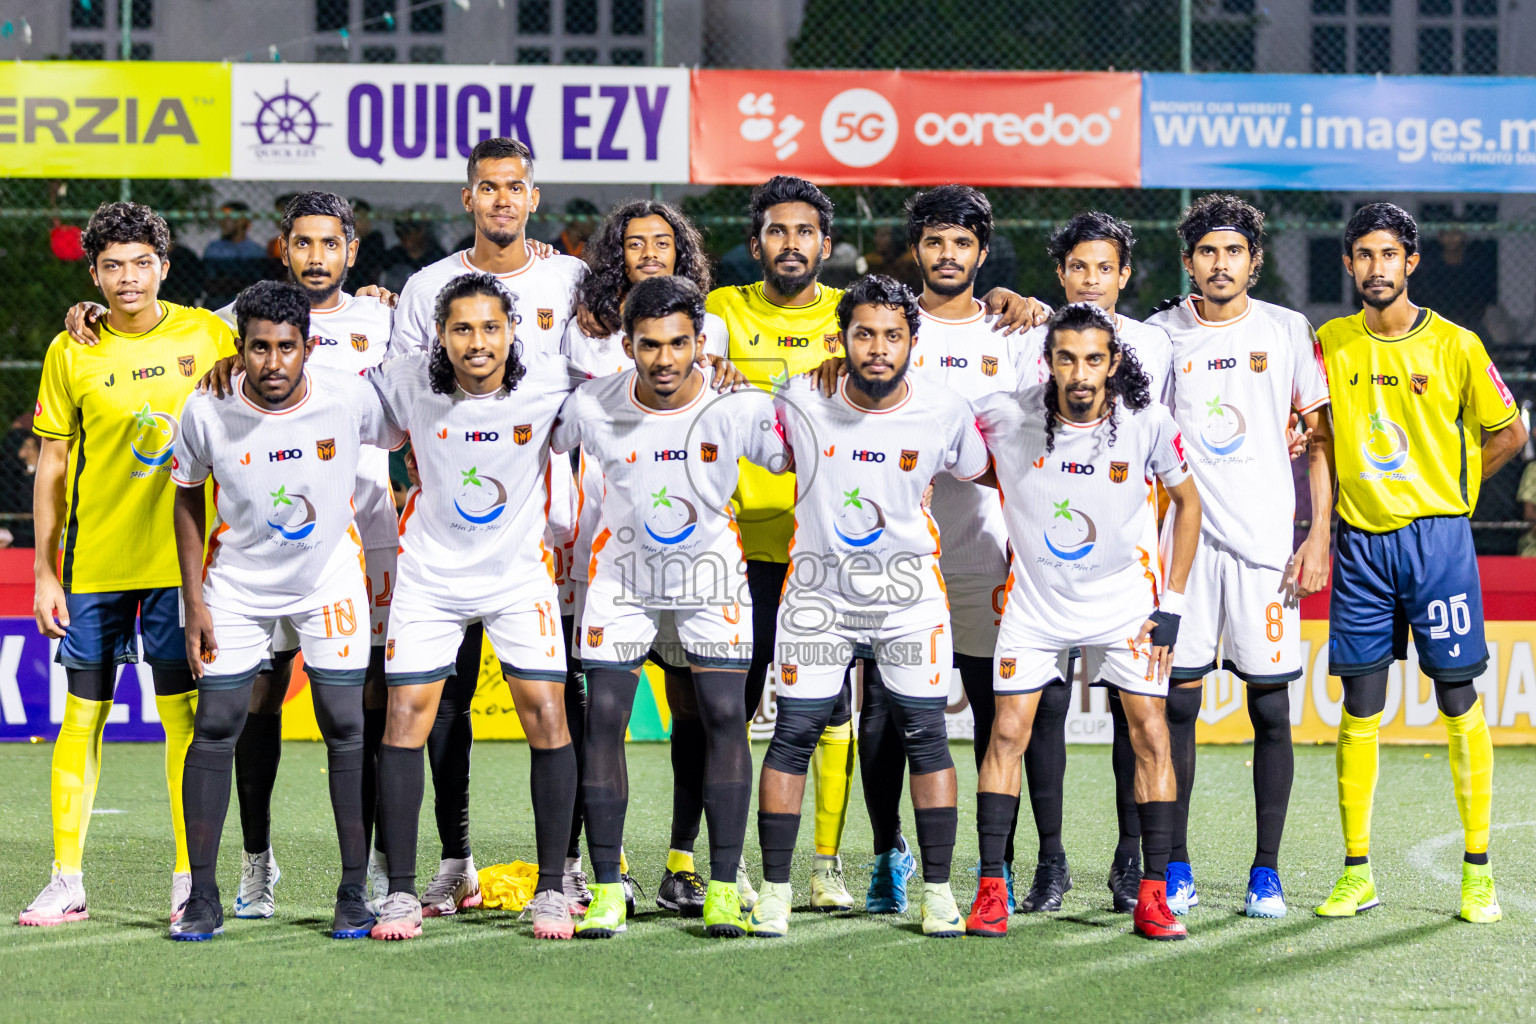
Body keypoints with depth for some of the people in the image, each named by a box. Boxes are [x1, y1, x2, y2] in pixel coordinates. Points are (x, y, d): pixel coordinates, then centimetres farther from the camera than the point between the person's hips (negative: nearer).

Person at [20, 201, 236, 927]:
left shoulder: (208, 336, 0)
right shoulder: (71, 353, 1)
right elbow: (52, 465, 4)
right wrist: (45, 570, 2)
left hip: (182, 560, -1)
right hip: (93, 563, 1)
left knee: (183, 714, -1)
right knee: (82, 716, 3)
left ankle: (189, 881, 5)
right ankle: (67, 881, 9)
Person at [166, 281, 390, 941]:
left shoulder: (350, 399, -19)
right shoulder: (206, 412, -16)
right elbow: (189, 497, 0)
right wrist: (193, 602, -2)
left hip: (330, 578, 0)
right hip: (237, 585, 0)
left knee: (347, 731, -5)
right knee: (215, 729, -4)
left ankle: (355, 894, 5)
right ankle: (203, 898, 5)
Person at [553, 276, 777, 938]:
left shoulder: (738, 407, -20)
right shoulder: (592, 407, -19)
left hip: (711, 570, 0)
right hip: (622, 574, 0)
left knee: (724, 717, -8)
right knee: (603, 720, -7)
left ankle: (723, 888, -2)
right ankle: (606, 890, 0)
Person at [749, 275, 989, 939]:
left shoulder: (943, 412, -7)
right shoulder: (802, 402, -9)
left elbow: (982, 474, 12)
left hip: (910, 594, 0)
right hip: (818, 593, 0)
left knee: (925, 735, -2)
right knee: (794, 733, -3)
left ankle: (937, 890, 8)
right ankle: (775, 888, 6)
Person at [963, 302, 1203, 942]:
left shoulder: (1148, 424, -14)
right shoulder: (1005, 417, -16)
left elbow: (1187, 500, 0)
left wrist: (1172, 605, -3)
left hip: (1123, 599, 0)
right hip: (1034, 600, 0)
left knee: (1150, 734, -7)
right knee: (1008, 733, -5)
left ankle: (1152, 895, -1)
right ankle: (991, 890, 2)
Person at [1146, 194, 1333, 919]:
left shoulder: (1287, 332, 4)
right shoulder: (1159, 335, 5)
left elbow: (1320, 439, 6)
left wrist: (1319, 535, -2)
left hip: (1265, 542, 0)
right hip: (1182, 539, 1)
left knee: (1271, 707, 0)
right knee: (1177, 703, 0)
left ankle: (1266, 872, 7)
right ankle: (1175, 870, 8)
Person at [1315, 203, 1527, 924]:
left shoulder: (1454, 345, -2)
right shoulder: (1329, 344, 5)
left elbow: (1507, 433, 8)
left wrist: (1450, 496, 9)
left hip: (1438, 537, -2)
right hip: (1361, 542, 2)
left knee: (1459, 701, -2)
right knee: (1360, 708, 2)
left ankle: (1478, 871, 4)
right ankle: (1357, 873, 8)